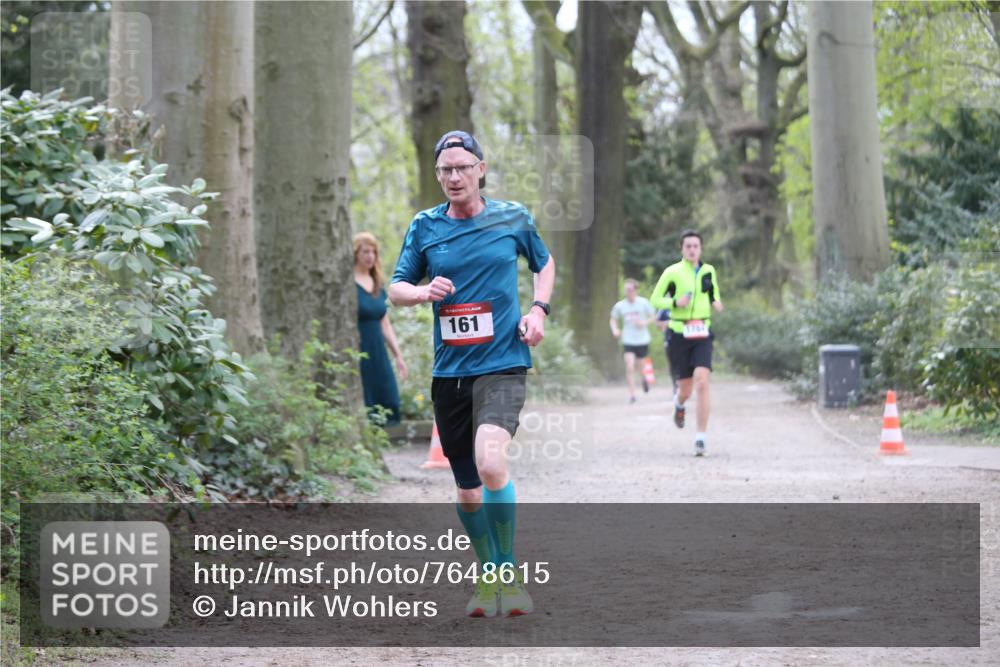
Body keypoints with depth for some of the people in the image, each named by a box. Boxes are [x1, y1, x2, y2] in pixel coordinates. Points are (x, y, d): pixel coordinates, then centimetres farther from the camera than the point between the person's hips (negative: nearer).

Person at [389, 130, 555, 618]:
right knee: (467, 491, 9)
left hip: (502, 363, -3)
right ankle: (488, 576, 32)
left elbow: (545, 262, 21)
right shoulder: (425, 227, 5)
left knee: (490, 463, -27)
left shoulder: (512, 218, 4)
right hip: (449, 371, 3)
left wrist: (538, 310, 4)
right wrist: (423, 292, -12)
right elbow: (395, 288, 10)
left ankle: (510, 571, -11)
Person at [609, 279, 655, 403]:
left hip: (642, 340, 0)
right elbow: (613, 319, 10)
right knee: (630, 367, -14)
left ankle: (644, 379, 51)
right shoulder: (620, 306, -4)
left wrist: (644, 323, -17)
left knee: (643, 367, 15)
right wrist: (615, 330, -10)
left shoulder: (643, 303, -7)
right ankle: (631, 394, -7)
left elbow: (652, 316, 3)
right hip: (628, 341, 0)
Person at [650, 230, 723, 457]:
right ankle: (679, 403, 45)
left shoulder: (708, 271, 8)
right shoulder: (672, 272, -2)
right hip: (680, 335, -1)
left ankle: (700, 438, -15)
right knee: (686, 390, 4)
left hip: (702, 335, 1)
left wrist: (716, 302, 2)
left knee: (702, 382, -18)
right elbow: (655, 300, 2)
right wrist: (675, 303, -16)